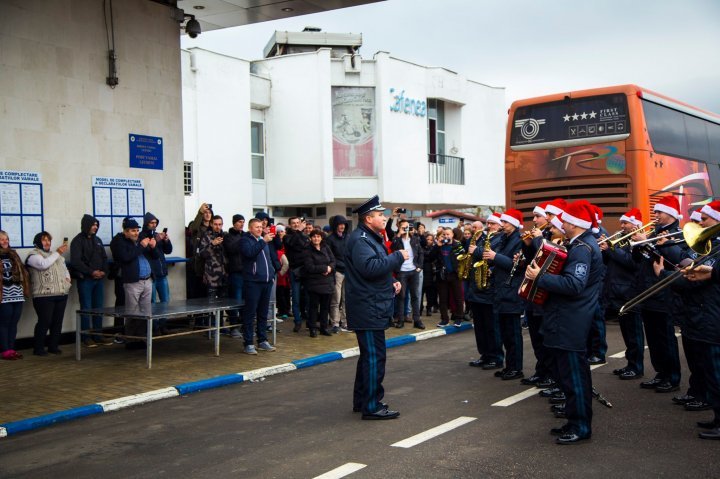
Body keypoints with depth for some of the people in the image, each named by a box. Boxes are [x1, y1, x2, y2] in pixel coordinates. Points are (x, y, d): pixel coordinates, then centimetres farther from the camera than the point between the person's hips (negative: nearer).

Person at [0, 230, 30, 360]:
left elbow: (22, 272, 20)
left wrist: (25, 288, 15)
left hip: (17, 295, 6)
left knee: (14, 324, 9)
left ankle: (11, 348, 15)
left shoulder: (13, 254, 16)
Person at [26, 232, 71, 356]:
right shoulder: (34, 255, -2)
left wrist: (67, 278, 12)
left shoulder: (55, 254, 23)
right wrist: (58, 253, -19)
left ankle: (53, 346, 16)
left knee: (57, 322, 7)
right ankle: (38, 348, 1)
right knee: (44, 322, -8)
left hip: (61, 294, 7)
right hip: (44, 295, -7)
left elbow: (64, 268, 32)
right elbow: (44, 264, -21)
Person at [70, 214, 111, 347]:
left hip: (98, 279, 6)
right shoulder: (78, 241, -6)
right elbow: (76, 261, -14)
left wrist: (103, 271, -1)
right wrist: (92, 272, -17)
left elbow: (104, 257, 16)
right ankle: (86, 337, 4)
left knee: (98, 308, 8)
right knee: (86, 309, -2)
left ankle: (98, 336, 15)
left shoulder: (97, 240, 15)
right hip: (85, 280, -6)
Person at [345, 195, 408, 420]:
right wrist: (398, 256, -20)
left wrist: (392, 282, 10)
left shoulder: (372, 238, 19)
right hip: (368, 308, -11)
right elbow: (370, 267, -29)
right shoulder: (360, 239, -15)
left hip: (373, 307, 11)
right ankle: (372, 406, -4)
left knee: (369, 355, 16)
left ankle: (361, 400, 25)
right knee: (374, 357, -8)